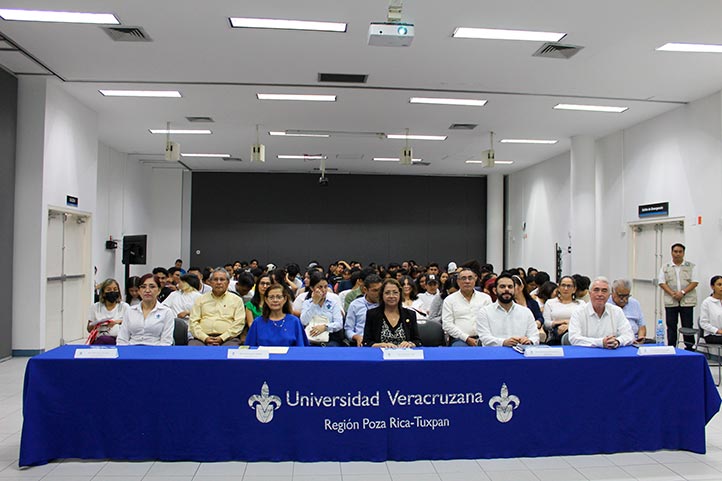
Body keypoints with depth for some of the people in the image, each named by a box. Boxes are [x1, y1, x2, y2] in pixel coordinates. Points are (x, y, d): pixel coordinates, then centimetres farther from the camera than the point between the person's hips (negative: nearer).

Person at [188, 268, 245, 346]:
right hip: (202, 338, 2)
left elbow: (239, 324, 3)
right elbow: (193, 322, 10)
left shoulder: (237, 300, 14)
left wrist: (222, 338, -10)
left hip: (227, 339, -1)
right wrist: (205, 338, -7)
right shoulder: (201, 299, 19)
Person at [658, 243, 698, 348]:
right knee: (671, 327, 4)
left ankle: (689, 349, 9)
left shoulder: (690, 266, 7)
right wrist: (672, 293, -11)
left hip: (687, 301, -1)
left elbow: (694, 282, 0)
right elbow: (662, 283, 3)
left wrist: (683, 292, -13)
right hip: (670, 302, 1)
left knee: (688, 327, 1)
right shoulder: (665, 267, 9)